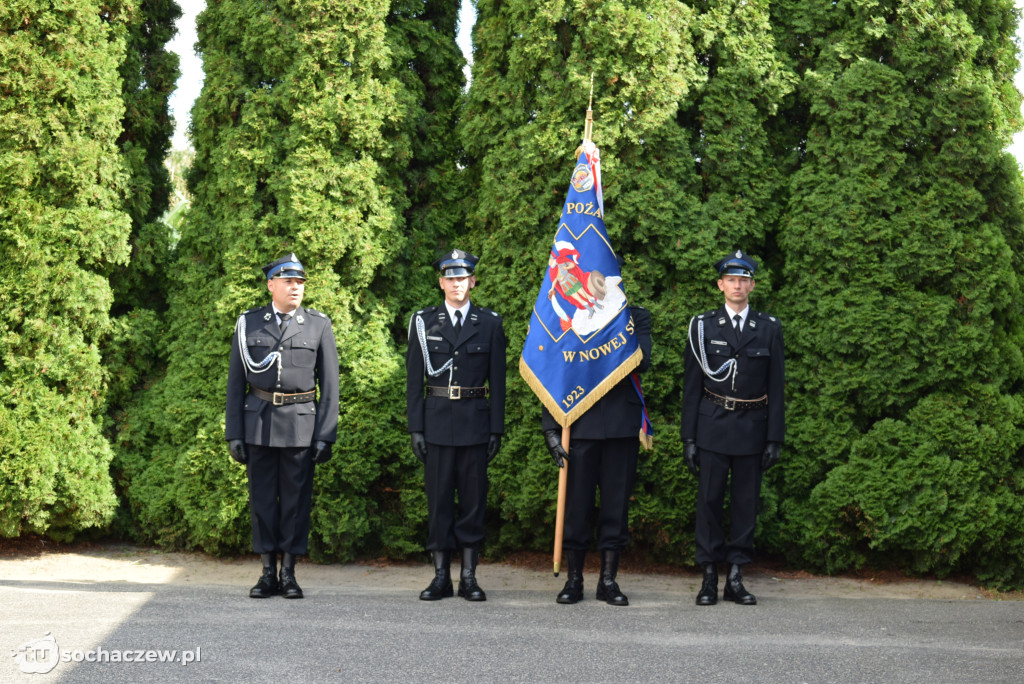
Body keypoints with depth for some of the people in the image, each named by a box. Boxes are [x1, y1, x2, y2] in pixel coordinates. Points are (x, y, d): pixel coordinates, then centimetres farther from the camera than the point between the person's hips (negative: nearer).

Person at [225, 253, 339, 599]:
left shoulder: (319, 325, 4)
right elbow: (236, 381, 7)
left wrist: (326, 434, -4)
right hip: (258, 423, 1)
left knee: (296, 498, 2)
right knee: (262, 498, 4)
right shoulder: (248, 324, 6)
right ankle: (268, 574, 12)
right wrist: (233, 433, 1)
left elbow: (329, 383, 2)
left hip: (301, 423, -1)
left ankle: (289, 574, 11)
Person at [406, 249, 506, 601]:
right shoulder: (423, 322, 6)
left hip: (475, 423, 0)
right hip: (437, 422, 0)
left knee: (473, 498, 3)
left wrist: (496, 430, 0)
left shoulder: (490, 323, 6)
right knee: (438, 499, 2)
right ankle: (441, 575, 9)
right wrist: (415, 428, -2)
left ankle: (469, 576, 9)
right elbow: (414, 379, 5)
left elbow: (498, 380, 6)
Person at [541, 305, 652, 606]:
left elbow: (642, 361, -9)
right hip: (580, 424, 0)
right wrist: (551, 430, -2)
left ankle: (609, 580, 13)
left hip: (623, 425, 0)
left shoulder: (636, 317, 9)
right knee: (576, 503, 3)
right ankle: (573, 579, 13)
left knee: (617, 503, 4)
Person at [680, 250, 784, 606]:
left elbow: (776, 387, 6)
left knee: (746, 502, 4)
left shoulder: (769, 328, 6)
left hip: (752, 428, 1)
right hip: (713, 425, -1)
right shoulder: (703, 326, 4)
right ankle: (709, 577, 7)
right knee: (709, 499, -1)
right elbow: (692, 385, 4)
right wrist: (688, 437, -1)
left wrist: (775, 439, 0)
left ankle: (735, 577, 12)